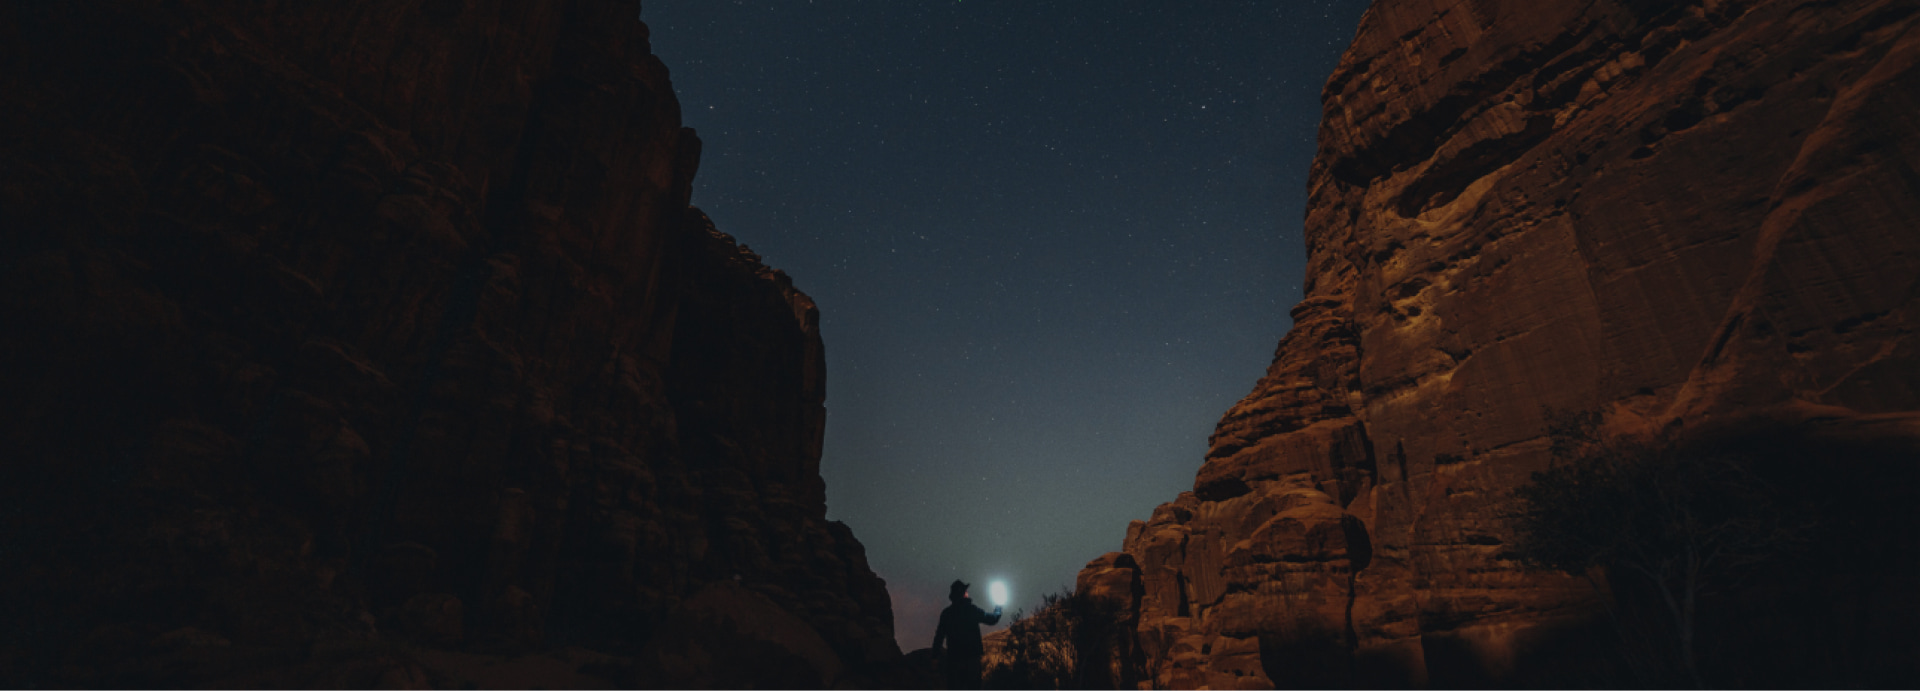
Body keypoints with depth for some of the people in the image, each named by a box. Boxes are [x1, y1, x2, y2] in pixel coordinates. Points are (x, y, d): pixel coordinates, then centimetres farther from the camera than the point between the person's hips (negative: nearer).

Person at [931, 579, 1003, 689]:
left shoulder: (946, 613, 4)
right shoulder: (972, 610, -2)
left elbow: (940, 635, 3)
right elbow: (992, 619, 10)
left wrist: (936, 654, 9)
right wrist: (998, 608, 30)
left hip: (953, 658, 2)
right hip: (972, 656, -2)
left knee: (954, 686, 3)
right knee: (973, 686, 3)